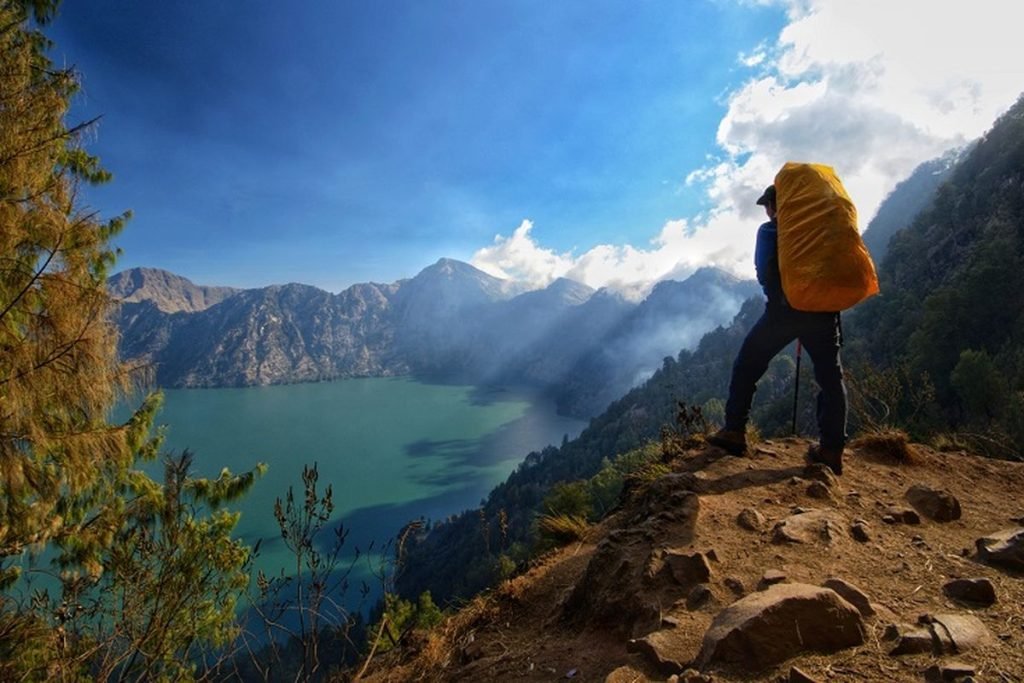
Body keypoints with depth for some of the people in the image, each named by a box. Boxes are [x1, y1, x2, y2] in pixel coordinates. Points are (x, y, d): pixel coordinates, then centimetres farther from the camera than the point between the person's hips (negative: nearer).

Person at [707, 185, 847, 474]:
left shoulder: (769, 231, 5)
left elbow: (764, 274, 1)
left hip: (784, 309, -3)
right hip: (823, 310, 3)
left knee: (746, 367, 9)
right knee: (830, 378, 9)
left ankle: (734, 432, 5)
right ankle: (832, 450, 6)